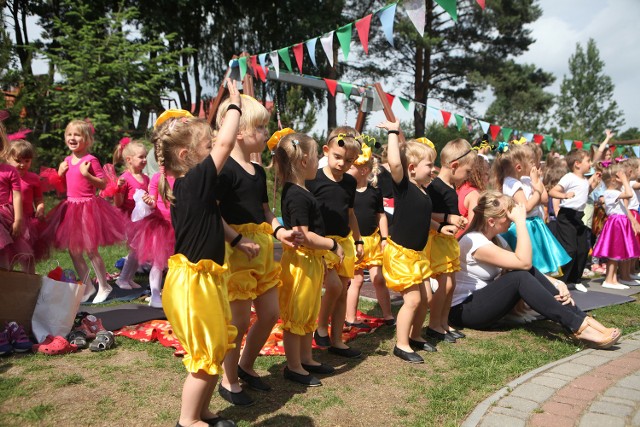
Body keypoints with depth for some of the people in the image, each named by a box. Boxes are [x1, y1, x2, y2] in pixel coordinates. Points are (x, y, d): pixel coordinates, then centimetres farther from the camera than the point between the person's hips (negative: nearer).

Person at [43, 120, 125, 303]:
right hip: (70, 207, 7)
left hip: (88, 207, -7)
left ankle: (104, 286, 15)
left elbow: (103, 185, -13)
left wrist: (86, 174, -23)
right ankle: (87, 286, 25)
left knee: (91, 250, -1)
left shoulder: (91, 160, -11)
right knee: (74, 252, 10)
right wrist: (60, 173, 2)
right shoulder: (67, 161, 9)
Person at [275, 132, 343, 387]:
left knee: (309, 313, 20)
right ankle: (293, 367, 17)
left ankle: (306, 359, 34)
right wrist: (332, 245, -16)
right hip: (300, 261, -10)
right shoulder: (297, 195, -21)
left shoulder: (297, 191, 11)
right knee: (295, 316, 3)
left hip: (312, 261, 10)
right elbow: (303, 235, -26)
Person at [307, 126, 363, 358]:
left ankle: (336, 340, 21)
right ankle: (321, 327, 7)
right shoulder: (314, 180, -10)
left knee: (343, 291, 9)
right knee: (334, 285, -20)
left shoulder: (350, 182, 8)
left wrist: (358, 240, 22)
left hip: (344, 241, 6)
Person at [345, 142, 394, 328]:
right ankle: (350, 318, 17)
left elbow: (381, 215, 9)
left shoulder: (375, 191, 1)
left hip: (373, 239, 2)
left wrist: (384, 238, 6)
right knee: (356, 279, 3)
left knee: (379, 279, 7)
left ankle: (388, 316, 20)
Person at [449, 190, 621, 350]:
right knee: (520, 277, -26)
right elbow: (524, 262, -27)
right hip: (463, 310, -8)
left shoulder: (496, 239, 7)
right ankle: (579, 328, -25)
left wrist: (556, 284, -14)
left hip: (484, 301, 8)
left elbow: (530, 270, 2)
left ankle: (585, 321, -15)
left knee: (529, 273, -13)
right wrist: (520, 220, -25)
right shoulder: (475, 242, -21)